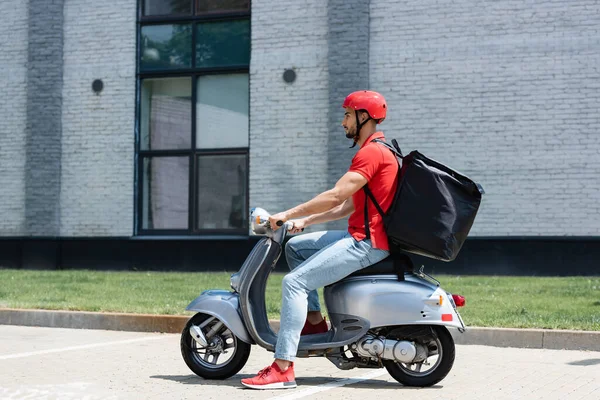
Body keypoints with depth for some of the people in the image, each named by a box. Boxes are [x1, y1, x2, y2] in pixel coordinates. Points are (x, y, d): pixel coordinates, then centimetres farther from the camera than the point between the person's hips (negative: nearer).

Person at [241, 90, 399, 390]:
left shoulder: (371, 152, -14)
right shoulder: (373, 152, 20)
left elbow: (335, 197, -21)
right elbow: (348, 206, 20)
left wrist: (288, 214, -15)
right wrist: (305, 221, 12)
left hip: (367, 242, -11)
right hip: (359, 237, 11)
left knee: (294, 282, -18)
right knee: (295, 247, 19)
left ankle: (283, 368, -20)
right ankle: (315, 320, 16)